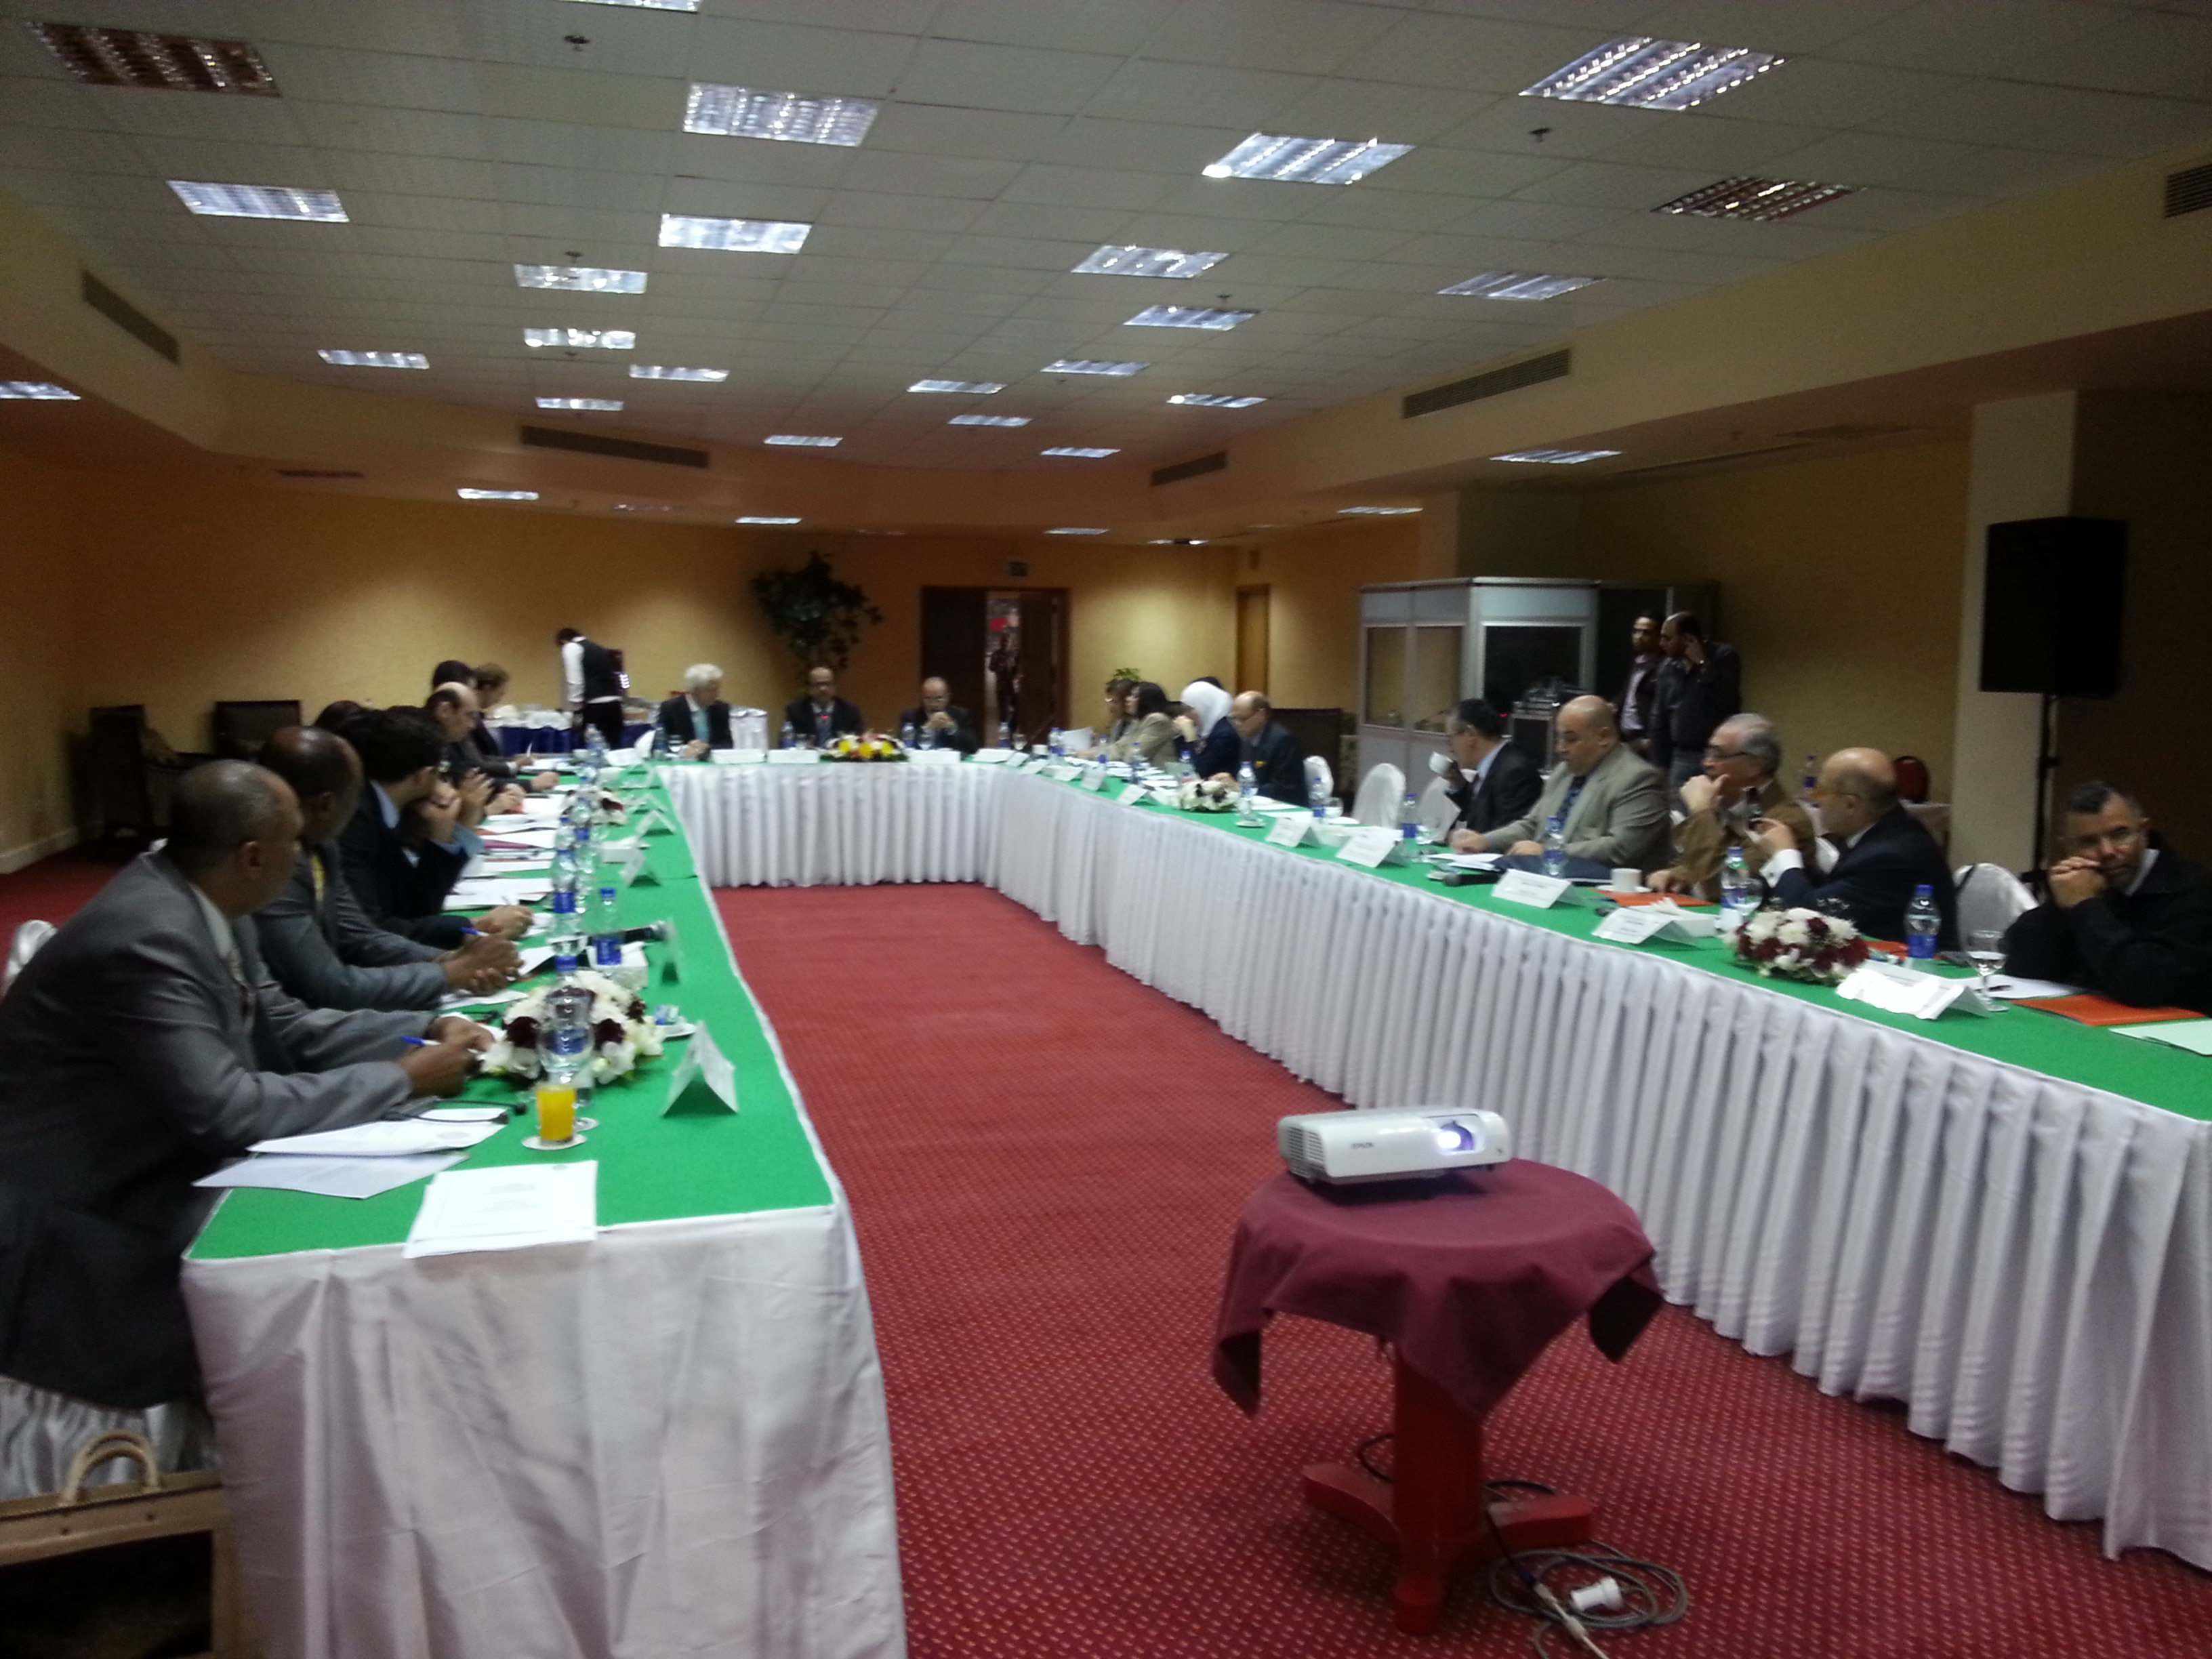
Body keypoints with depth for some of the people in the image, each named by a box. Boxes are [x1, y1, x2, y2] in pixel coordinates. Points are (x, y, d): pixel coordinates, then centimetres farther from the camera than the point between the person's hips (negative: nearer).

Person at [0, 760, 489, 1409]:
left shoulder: (199, 901, -2)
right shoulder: (146, 941, -29)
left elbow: (279, 1024, 8)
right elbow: (225, 1112, -31)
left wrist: (426, 1030, -2)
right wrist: (402, 1080, -23)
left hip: (168, 1160, 9)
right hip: (90, 1217, -9)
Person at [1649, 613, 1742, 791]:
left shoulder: (1724, 656, -5)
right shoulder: (1669, 668, 10)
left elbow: (1727, 700, -22)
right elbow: (1659, 721, 14)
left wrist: (1702, 664, -15)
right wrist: (1660, 765, 10)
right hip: (1681, 758, 5)